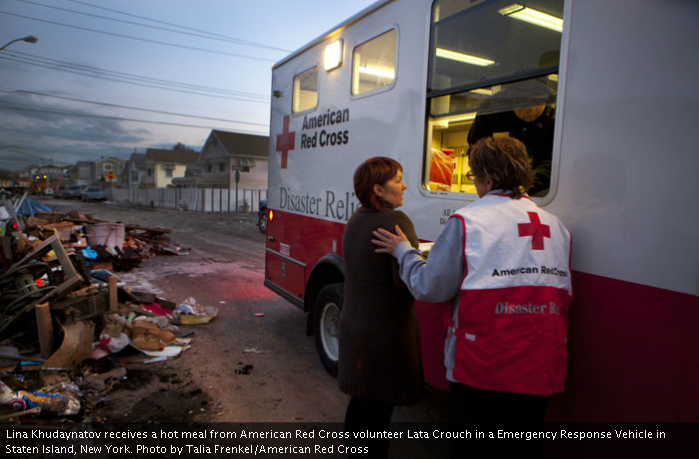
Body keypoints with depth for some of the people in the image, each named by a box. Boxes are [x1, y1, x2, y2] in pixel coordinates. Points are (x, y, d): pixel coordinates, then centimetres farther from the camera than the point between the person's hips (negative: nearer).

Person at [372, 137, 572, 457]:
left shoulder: (467, 220, -11)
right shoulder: (556, 226, 6)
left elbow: (431, 288, -11)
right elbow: (564, 296, 12)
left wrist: (403, 251, 6)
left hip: (481, 369, -5)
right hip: (540, 371, 5)